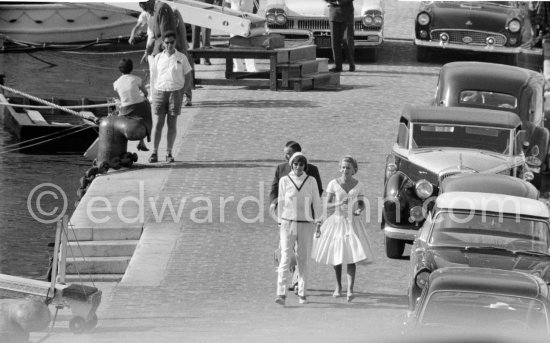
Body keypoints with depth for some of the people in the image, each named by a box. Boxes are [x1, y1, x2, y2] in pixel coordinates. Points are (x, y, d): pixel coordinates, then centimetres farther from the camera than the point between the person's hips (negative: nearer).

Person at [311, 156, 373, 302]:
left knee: (351, 257, -12)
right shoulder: (333, 184, -4)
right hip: (337, 220, 1)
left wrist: (359, 210, -11)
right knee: (337, 257, 9)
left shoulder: (358, 185, 0)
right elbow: (327, 205, -5)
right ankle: (338, 286, 31)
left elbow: (362, 204, 11)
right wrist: (339, 203, -23)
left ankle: (350, 290, -19)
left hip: (353, 222, -1)